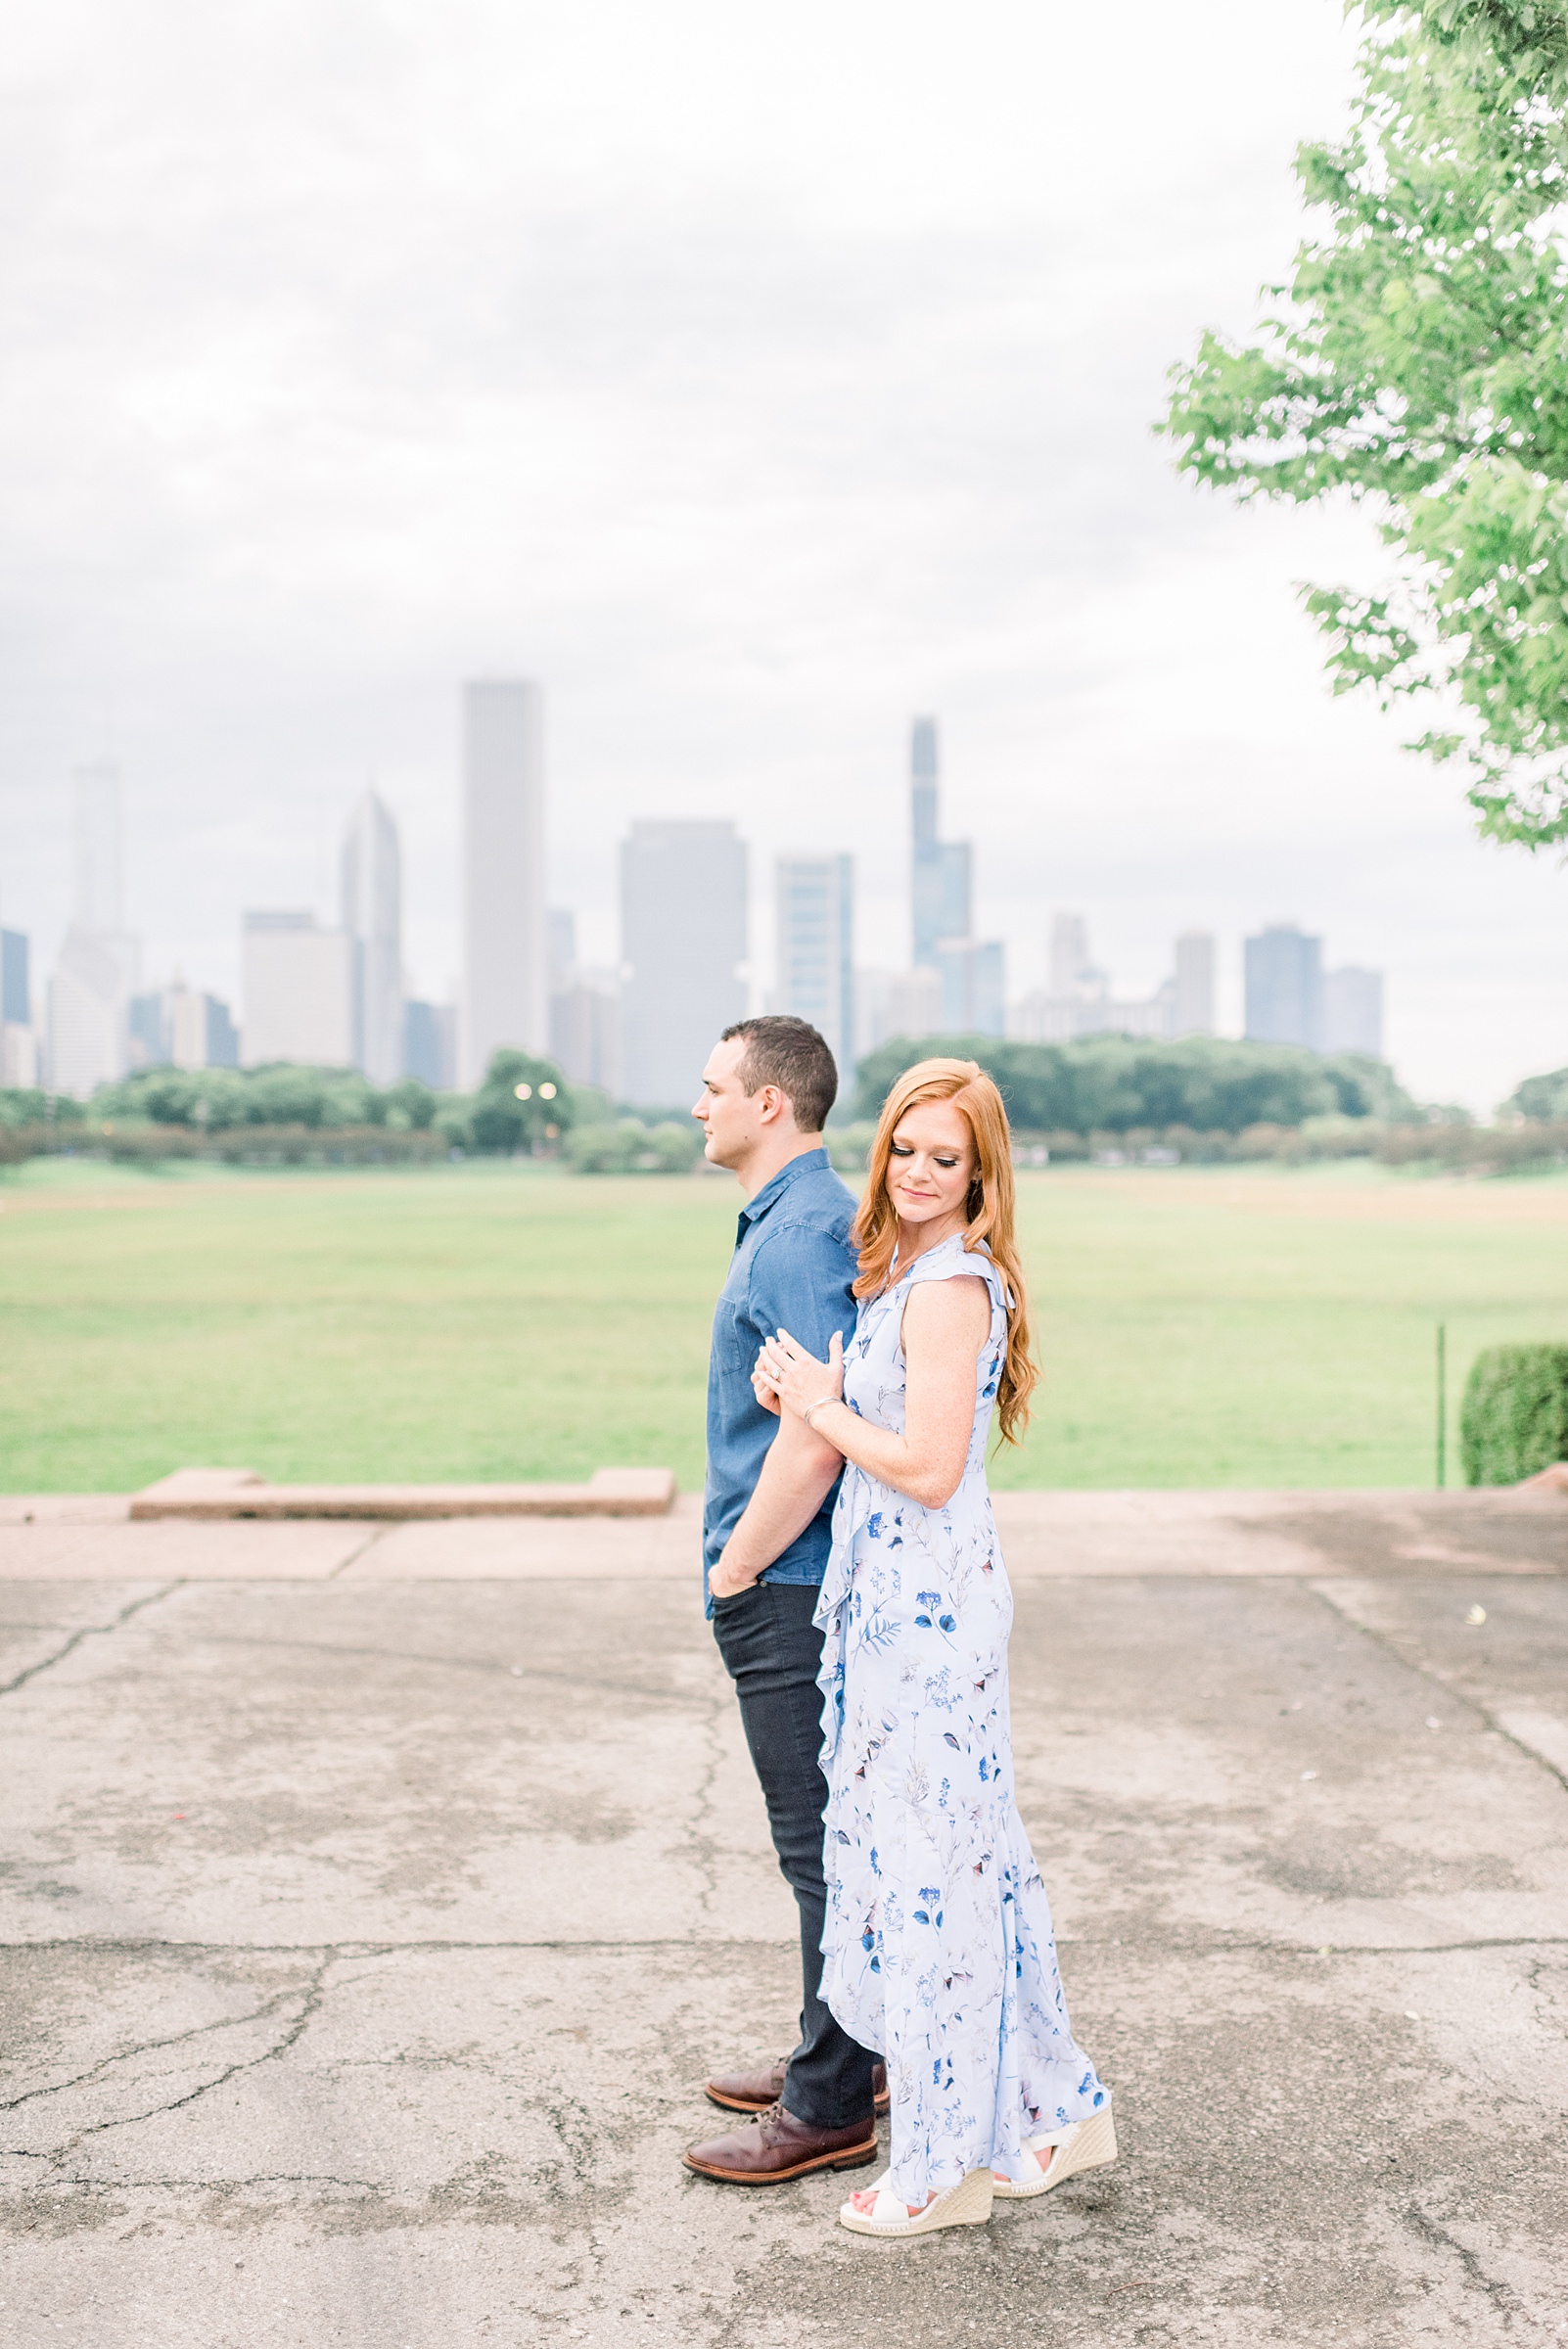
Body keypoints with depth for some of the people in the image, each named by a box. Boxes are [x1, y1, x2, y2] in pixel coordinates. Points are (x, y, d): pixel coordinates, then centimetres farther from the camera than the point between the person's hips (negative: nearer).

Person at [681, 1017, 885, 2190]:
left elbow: (814, 1438, -26)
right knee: (825, 1838, 18)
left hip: (786, 1589, -10)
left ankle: (830, 2110, 11)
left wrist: (734, 1567, -15)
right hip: (796, 1582, 10)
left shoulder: (801, 1235, -20)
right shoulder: (794, 1219, 13)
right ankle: (835, 2055, 31)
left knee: (823, 1843, 0)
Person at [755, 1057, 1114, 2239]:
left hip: (926, 1600, -10)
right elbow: (874, 1418, 17)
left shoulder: (949, 1285, -16)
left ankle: (949, 2161, 14)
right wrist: (809, 1389, -2)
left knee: (926, 1859, 0)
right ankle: (1053, 2109, 28)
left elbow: (927, 1466, -21)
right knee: (970, 1851, 16)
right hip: (905, 1593, 10)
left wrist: (820, 1408, -9)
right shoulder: (908, 1270, 14)